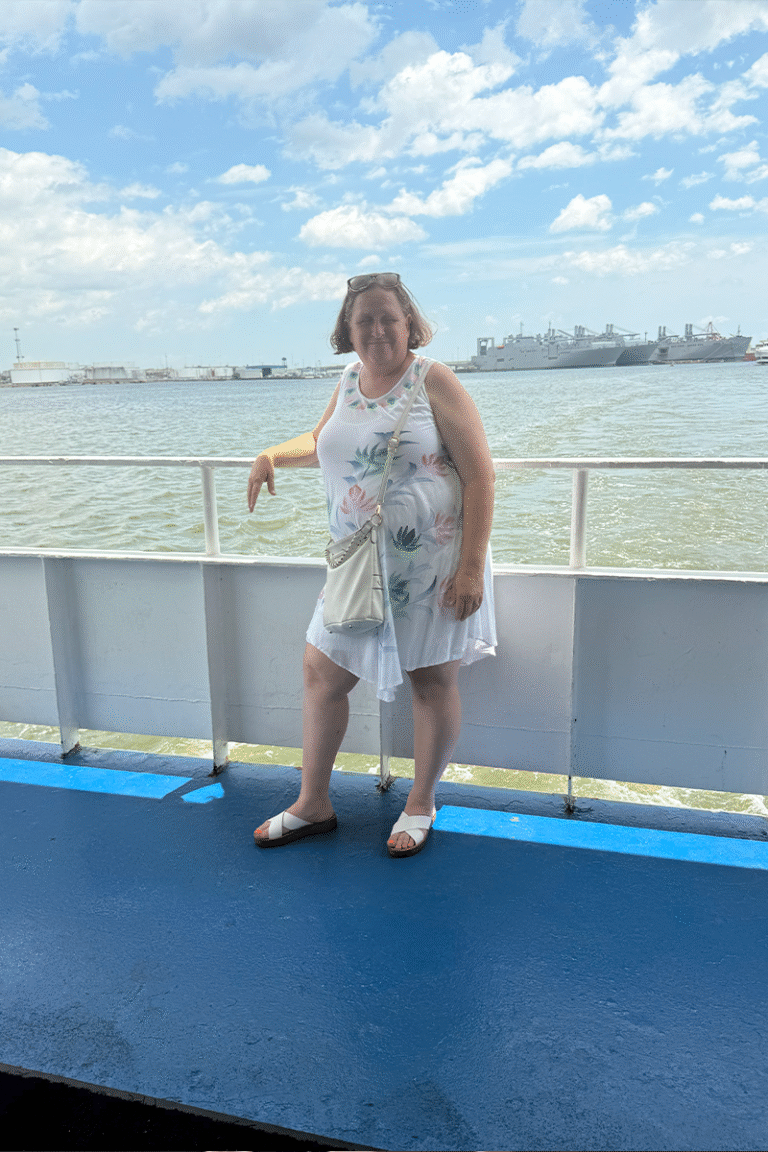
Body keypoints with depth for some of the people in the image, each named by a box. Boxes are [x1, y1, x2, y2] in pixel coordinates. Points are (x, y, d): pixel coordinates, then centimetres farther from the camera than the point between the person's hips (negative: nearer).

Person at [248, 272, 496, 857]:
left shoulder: (433, 380, -8)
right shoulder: (349, 381, 10)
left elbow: (480, 474, -12)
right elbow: (322, 441, 30)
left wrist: (472, 567, -19)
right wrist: (274, 454, 9)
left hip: (433, 563, -6)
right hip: (360, 564, 6)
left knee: (433, 680, 7)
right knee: (322, 673, 8)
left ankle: (422, 804, 28)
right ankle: (314, 804, 25)